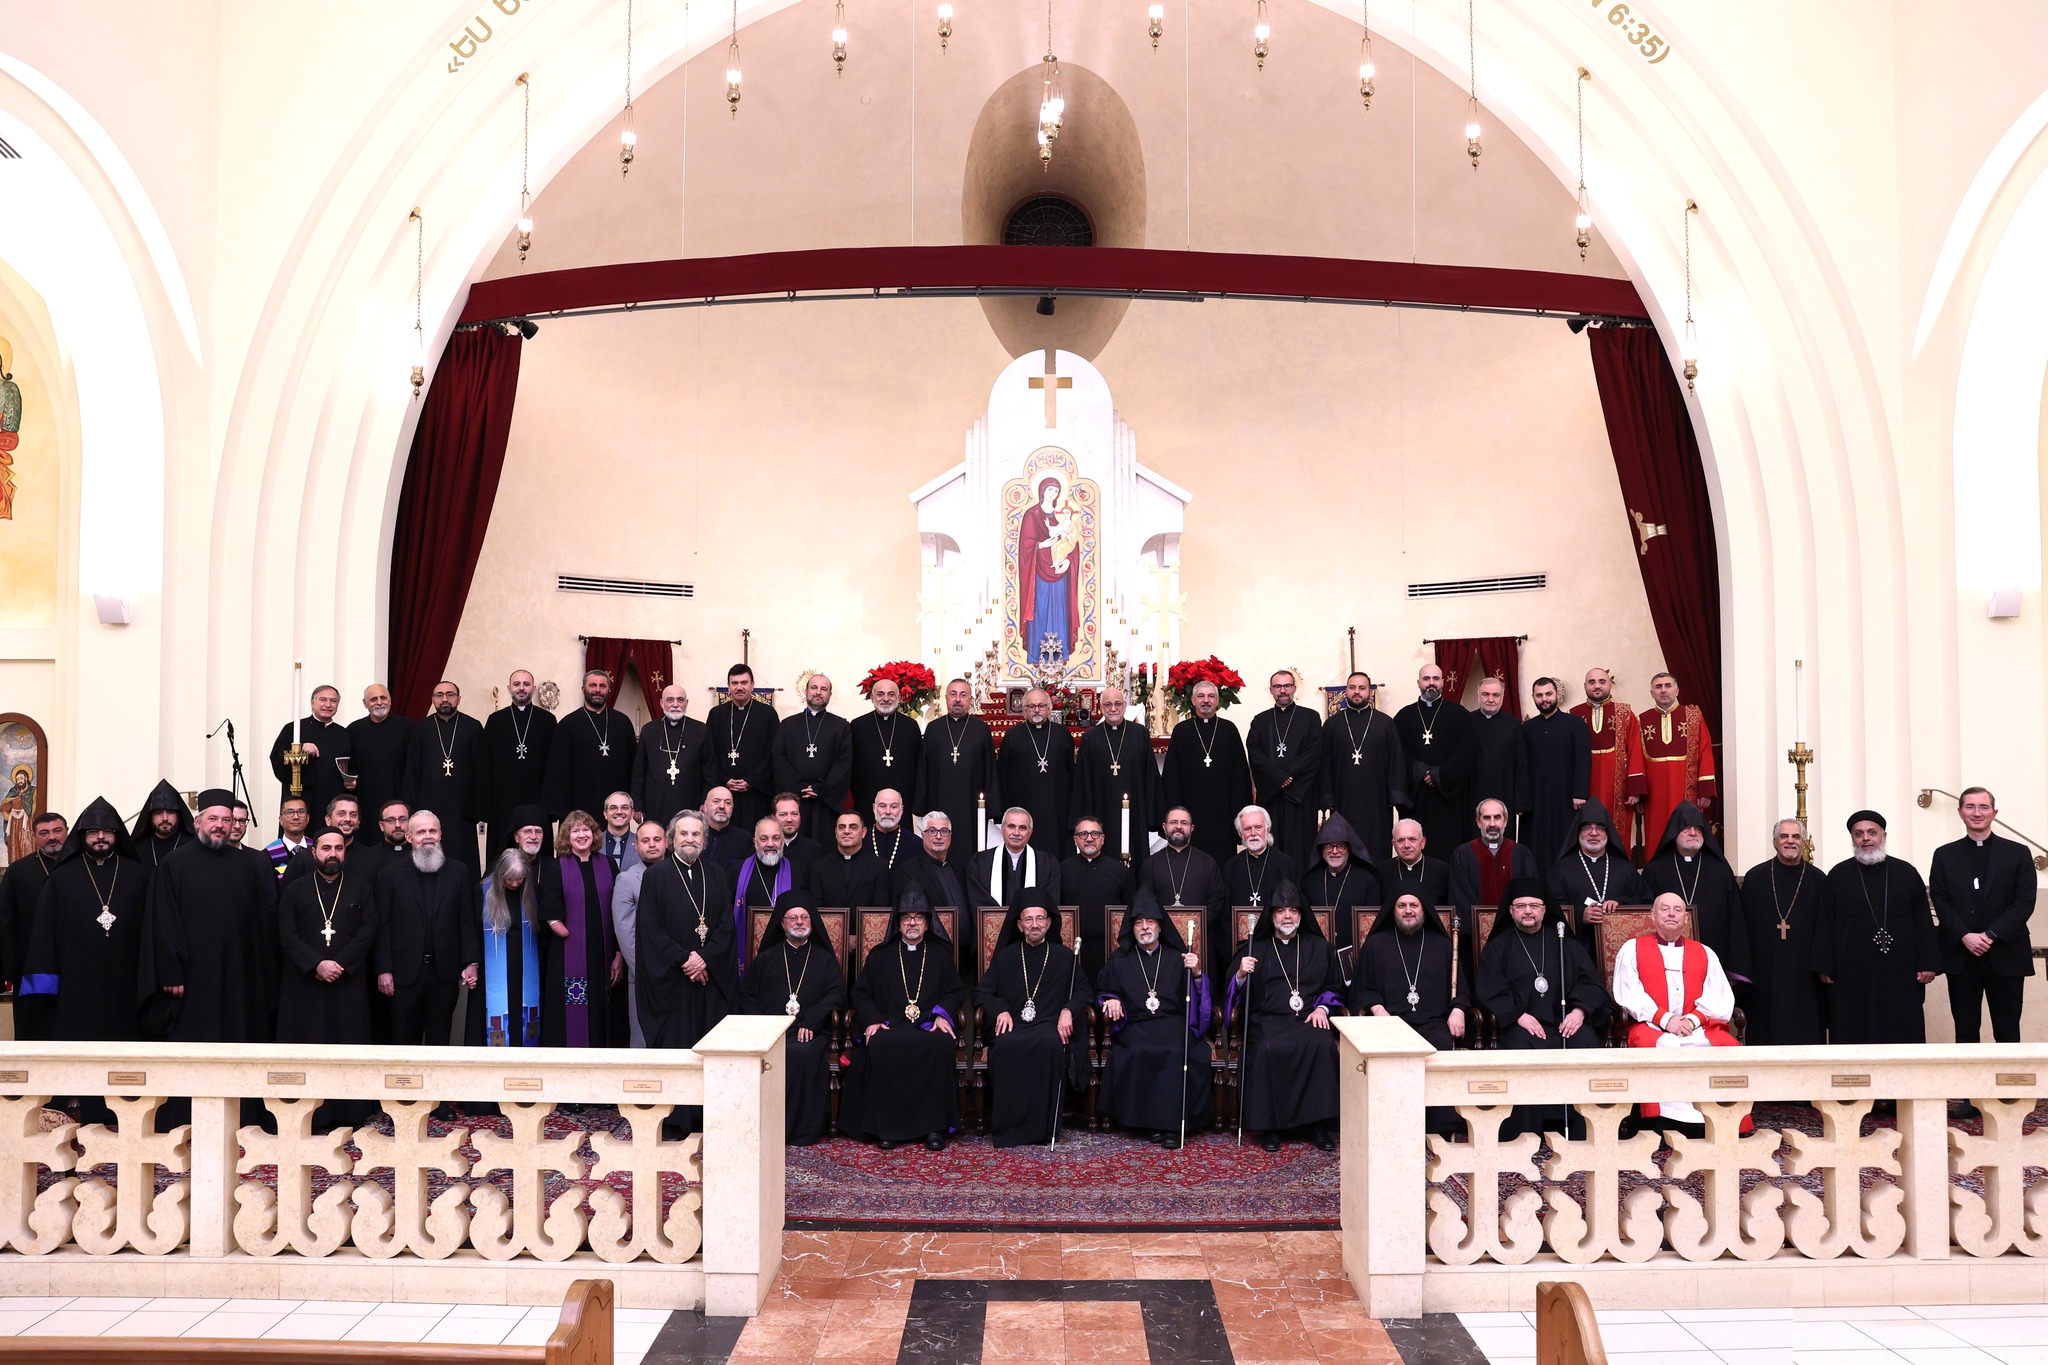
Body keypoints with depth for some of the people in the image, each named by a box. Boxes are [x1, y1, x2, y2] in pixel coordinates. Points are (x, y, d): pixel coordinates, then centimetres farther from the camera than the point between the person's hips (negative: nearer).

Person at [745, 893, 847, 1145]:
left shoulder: (824, 958, 17)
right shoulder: (766, 957, 21)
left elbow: (837, 992, 4)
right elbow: (748, 994, 15)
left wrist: (810, 1021, -12)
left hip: (811, 1032, -1)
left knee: (805, 1054, -34)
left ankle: (805, 1130, -26)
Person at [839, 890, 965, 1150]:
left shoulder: (941, 955, 21)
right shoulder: (880, 956, 20)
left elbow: (953, 991, 15)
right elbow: (861, 993, 15)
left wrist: (942, 1014, -6)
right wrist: (871, 1020, -4)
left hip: (929, 1026, 0)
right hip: (889, 1026, 0)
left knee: (942, 1045, -35)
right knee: (879, 1047, -35)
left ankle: (935, 1126, -28)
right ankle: (886, 1126, -25)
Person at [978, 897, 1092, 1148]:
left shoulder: (1065, 956, 17)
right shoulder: (1005, 957, 18)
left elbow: (1084, 991, 14)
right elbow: (982, 992, 15)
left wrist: (1068, 1010, -7)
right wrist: (1000, 1010, -5)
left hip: (1050, 1023, -1)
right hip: (1013, 1022, 1)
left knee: (1050, 1044, -38)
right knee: (1005, 1046, -36)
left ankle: (1043, 1125, -31)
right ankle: (1008, 1126, -29)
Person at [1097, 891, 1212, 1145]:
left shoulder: (1177, 959, 16)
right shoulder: (1119, 961, 18)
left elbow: (1196, 1000, 10)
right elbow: (1102, 993, 22)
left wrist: (1197, 974, -10)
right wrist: (1110, 1000, -1)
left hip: (1173, 1023, 0)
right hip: (1134, 1027, 0)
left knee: (1177, 1051, -33)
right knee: (1138, 1053, -33)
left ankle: (1173, 1121, -26)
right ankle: (1149, 1121, -22)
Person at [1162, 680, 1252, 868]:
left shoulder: (1229, 729, 6)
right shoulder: (1181, 731, 5)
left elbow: (1240, 771, 5)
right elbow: (1172, 775, 4)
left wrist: (1239, 809, -1)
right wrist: (1174, 809, -2)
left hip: (1222, 808, 0)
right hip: (1191, 808, 0)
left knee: (1223, 858, 1)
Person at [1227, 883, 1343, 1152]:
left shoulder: (1318, 947, 19)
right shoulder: (1255, 948, 15)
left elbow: (1335, 988, 21)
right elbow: (1235, 996, 9)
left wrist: (1322, 1008, 0)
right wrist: (1241, 975, -14)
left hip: (1308, 1019, 1)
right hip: (1267, 1020, -1)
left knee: (1323, 1045, -33)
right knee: (1266, 1049, -35)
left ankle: (1319, 1124, -22)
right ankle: (1270, 1126, -22)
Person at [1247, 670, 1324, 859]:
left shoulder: (1311, 718, 9)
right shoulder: (1260, 720, 13)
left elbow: (1314, 752, -2)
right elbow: (1254, 753, 1)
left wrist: (1289, 774, -11)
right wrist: (1279, 777, -11)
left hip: (1301, 794, -1)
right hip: (1269, 793, 2)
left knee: (1299, 847, -4)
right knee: (1271, 848, -2)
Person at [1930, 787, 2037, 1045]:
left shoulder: (2018, 854, 5)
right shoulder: (1945, 855, 8)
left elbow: (2025, 902, -4)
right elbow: (1941, 902, 1)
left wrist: (1991, 935, -14)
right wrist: (1965, 936, -14)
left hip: (2005, 956, -1)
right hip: (1961, 957, 1)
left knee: (2007, 1033, 5)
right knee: (1965, 1033, 6)